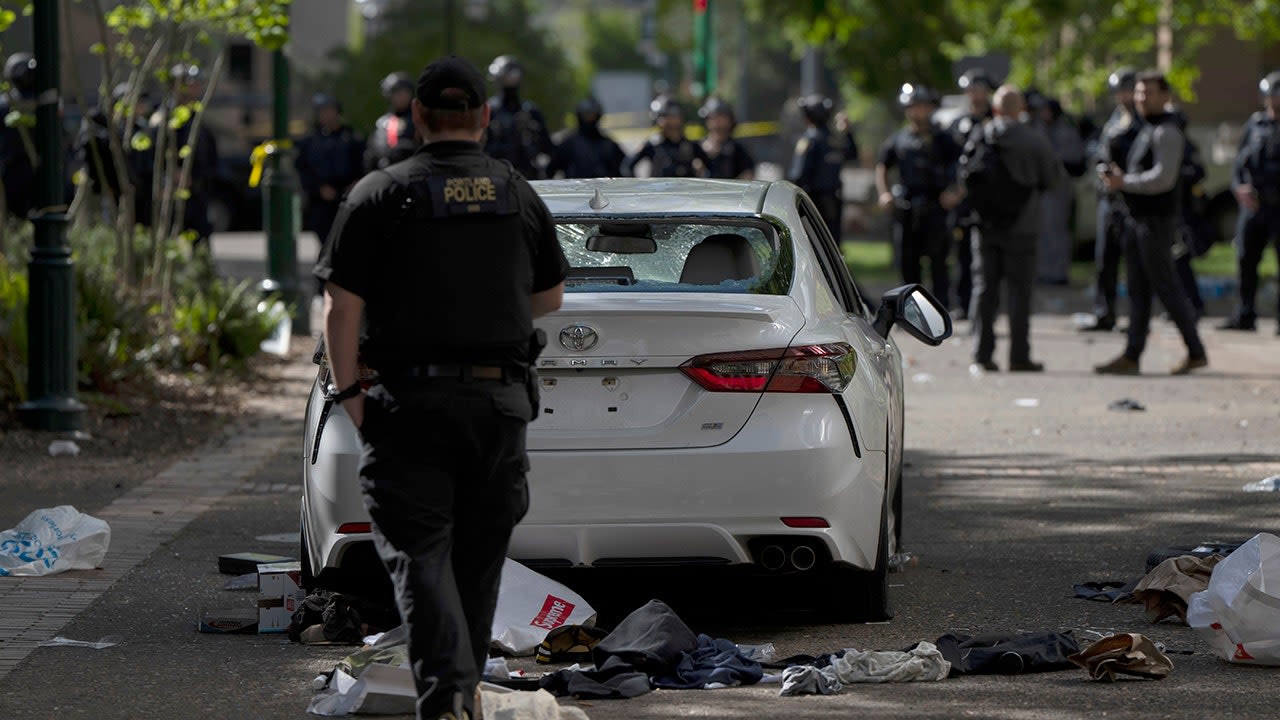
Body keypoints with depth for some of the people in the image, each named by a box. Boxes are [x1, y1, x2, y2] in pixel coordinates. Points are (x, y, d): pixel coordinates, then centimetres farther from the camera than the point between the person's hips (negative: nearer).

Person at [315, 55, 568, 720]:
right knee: (479, 551, 16)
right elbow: (549, 298, 18)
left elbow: (340, 306, -9)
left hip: (412, 398, -3)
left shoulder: (379, 196, -4)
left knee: (419, 553, -6)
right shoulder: (519, 195, 7)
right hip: (500, 397, 3)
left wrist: (347, 392, -1)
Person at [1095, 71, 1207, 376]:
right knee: (1138, 290, 7)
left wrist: (1125, 183, -18)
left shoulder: (1166, 132, -13)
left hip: (1157, 220, -10)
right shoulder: (1147, 130, 17)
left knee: (1165, 286, -5)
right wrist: (1121, 178, 7)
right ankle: (1131, 356, 6)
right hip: (1138, 220, 10)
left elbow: (1162, 178, -22)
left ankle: (1196, 352, 3)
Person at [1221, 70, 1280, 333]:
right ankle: (1245, 314, 13)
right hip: (1253, 203, 4)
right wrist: (1239, 186, -7)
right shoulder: (1255, 124, 11)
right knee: (1246, 259, 5)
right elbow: (1240, 160, 11)